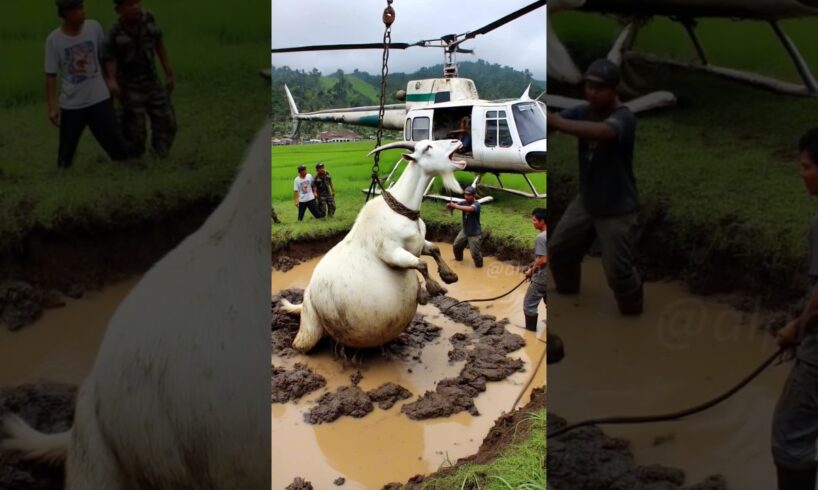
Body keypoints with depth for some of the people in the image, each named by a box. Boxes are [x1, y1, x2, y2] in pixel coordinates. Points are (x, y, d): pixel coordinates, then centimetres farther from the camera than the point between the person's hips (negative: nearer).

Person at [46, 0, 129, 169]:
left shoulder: (94, 27, -6)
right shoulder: (54, 39, -9)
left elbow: (105, 57, 7)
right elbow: (51, 75, -6)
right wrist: (52, 106, -9)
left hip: (99, 99, 1)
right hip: (71, 104, -1)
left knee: (115, 142, 3)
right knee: (66, 149, 9)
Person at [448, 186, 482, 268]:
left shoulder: (476, 204, -25)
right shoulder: (463, 202, -6)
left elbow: (469, 209, -46)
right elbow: (453, 206, -17)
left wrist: (455, 206, -48)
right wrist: (449, 205, -42)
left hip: (474, 233, -7)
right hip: (464, 231, 7)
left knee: (475, 253, -5)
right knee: (456, 245, 20)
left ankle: (479, 264, 24)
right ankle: (458, 258, 49)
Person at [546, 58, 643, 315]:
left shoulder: (624, 118, -26)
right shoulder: (583, 112, -5)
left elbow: (602, 132, -48)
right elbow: (557, 120, -20)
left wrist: (554, 121, -59)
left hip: (617, 209, -6)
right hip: (585, 201, 7)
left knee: (618, 272, 0)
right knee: (558, 251, 18)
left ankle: (632, 311, 30)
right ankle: (567, 291, 48)